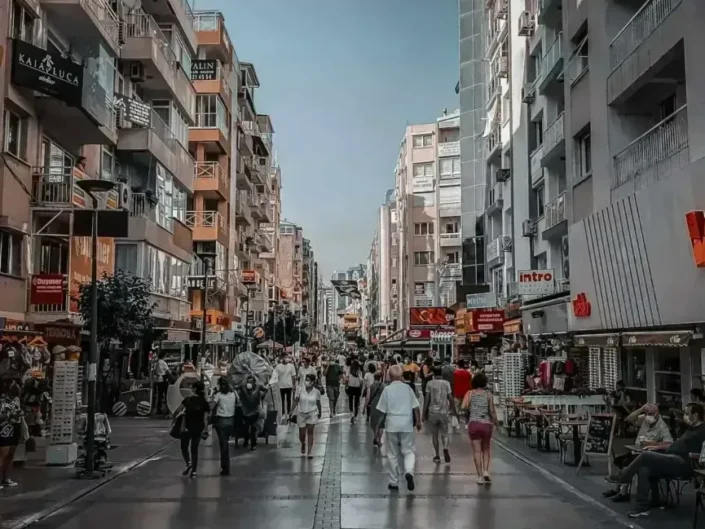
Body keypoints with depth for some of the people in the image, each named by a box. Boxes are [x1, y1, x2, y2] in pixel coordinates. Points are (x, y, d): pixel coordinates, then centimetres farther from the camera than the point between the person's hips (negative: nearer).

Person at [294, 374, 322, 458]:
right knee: (302, 434, 5)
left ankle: (310, 452, 4)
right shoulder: (300, 389, -7)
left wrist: (319, 413, 15)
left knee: (310, 432, -4)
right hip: (301, 414, 1)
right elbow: (296, 401, -1)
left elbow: (318, 403, 6)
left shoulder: (316, 392, -7)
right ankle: (303, 444, 40)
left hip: (312, 414, -1)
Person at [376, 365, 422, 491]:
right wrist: (418, 421, 12)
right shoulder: (407, 388, 3)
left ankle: (394, 482, 14)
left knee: (392, 454, 10)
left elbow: (382, 410, -1)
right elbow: (415, 407, 3)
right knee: (409, 451, 7)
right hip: (407, 424, 1)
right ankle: (409, 472, -21)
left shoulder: (387, 389, -3)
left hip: (392, 424, -1)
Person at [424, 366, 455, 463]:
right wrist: (453, 410, 13)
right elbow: (450, 398, -1)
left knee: (435, 435, 12)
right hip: (444, 412, 1)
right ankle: (445, 449, -16)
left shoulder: (430, 384, -3)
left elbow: (426, 399, -6)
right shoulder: (446, 383, 0)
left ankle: (437, 456, 14)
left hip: (433, 412, -1)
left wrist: (424, 412, 1)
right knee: (444, 434, 12)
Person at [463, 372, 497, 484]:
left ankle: (480, 476, 3)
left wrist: (470, 410, 8)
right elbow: (492, 410, -3)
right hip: (486, 424, 0)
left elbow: (464, 406, -11)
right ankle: (486, 471, 1)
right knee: (486, 449, 16)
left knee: (477, 451, 4)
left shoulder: (470, 393, 2)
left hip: (473, 423, 0)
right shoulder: (488, 393, 2)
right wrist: (495, 421, 8)